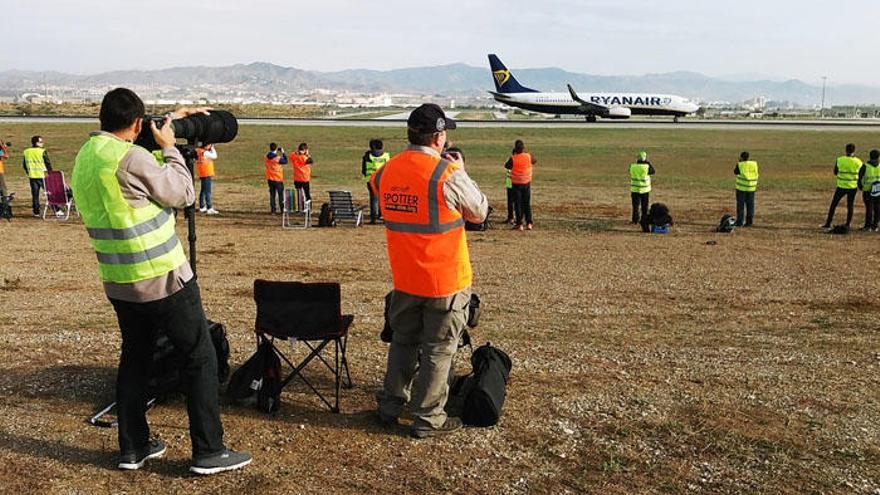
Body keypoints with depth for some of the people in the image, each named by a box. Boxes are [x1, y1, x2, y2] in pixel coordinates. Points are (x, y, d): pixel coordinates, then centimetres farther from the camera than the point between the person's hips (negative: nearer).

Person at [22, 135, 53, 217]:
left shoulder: (25, 152, 5)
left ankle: (36, 212, 11)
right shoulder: (42, 151, -11)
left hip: (32, 176, 4)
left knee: (35, 195, 10)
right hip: (42, 176, -4)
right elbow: (48, 163, -9)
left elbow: (24, 165, 12)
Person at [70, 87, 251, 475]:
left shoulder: (84, 158, 7)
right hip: (162, 279, -8)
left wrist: (169, 122, 24)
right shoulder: (130, 157, -19)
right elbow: (183, 194, -9)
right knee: (200, 356, 1)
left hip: (119, 282, 9)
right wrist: (170, 147, 3)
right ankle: (208, 452, 4)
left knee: (135, 357, 18)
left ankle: (133, 448, 25)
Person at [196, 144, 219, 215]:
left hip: (202, 174, 9)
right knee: (208, 191, -7)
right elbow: (214, 156, -12)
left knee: (203, 191, 17)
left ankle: (202, 207, 25)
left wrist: (210, 149, 4)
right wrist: (212, 148, -3)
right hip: (207, 174, -9)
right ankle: (210, 209, -8)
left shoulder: (198, 151, 7)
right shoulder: (205, 153, -18)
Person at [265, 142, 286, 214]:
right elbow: (285, 161, -5)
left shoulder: (266, 157, -3)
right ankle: (282, 210, 9)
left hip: (270, 179, 5)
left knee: (272, 194, 10)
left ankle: (273, 210, 10)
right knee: (281, 194, 6)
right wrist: (283, 153, 2)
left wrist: (277, 152, 11)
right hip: (278, 179, -5)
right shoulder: (278, 158, -19)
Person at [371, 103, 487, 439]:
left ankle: (390, 406, 31)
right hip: (445, 279, -5)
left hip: (404, 278, 6)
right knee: (438, 349, 8)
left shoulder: (387, 171, -2)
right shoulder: (448, 173, -19)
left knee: (403, 341, 21)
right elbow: (479, 212, -6)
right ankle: (428, 419, 17)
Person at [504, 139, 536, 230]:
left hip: (516, 184, -3)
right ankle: (529, 223, 9)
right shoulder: (528, 156, -8)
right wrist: (526, 152, 19)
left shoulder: (513, 158, -17)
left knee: (518, 204, 4)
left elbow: (506, 166, 0)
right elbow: (534, 161, 14)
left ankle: (519, 224, 2)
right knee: (527, 204, 11)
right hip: (527, 183, 3)